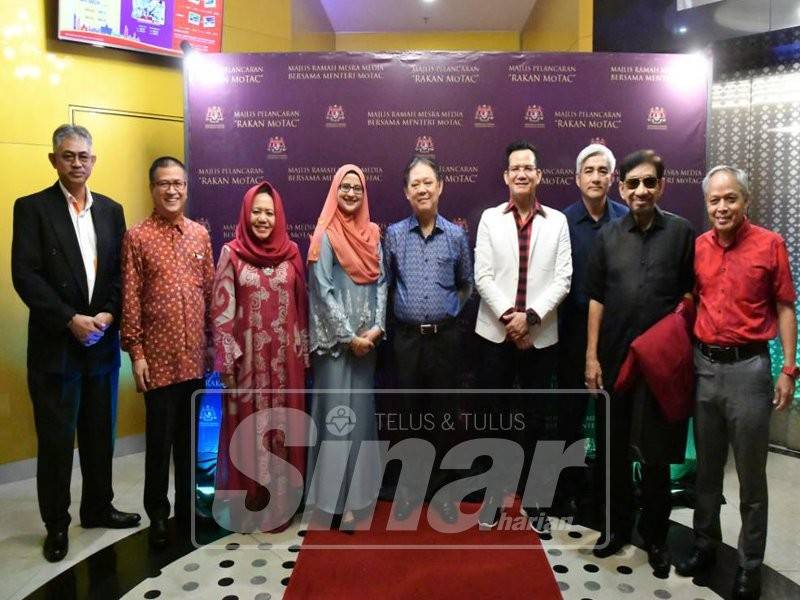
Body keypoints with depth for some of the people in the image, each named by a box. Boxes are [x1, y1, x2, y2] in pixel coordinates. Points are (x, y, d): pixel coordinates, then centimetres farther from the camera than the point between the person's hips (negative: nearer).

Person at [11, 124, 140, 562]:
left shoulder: (111, 210, 9)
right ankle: (56, 524, 23)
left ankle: (97, 508, 31)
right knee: (55, 440, 7)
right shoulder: (32, 208, -3)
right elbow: (25, 275, -11)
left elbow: (121, 272, 6)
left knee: (99, 434, 14)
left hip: (102, 343, 4)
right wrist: (71, 320, -16)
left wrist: (108, 315, -9)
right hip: (55, 345, -3)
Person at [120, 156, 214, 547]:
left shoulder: (200, 235, 7)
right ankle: (158, 513, 23)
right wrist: (135, 352, -8)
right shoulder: (137, 237, -4)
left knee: (190, 436, 14)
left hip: (196, 356, 4)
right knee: (160, 438, 5)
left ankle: (187, 505, 30)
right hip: (158, 357, -3)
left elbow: (210, 292, 10)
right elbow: (130, 299, -5)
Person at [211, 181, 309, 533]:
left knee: (283, 423, 9)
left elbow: (301, 305, 8)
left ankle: (281, 500, 23)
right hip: (248, 354, -2)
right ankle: (250, 499, 22)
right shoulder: (232, 253, -3)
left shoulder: (290, 252, 4)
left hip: (285, 355, 2)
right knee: (248, 423, 7)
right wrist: (226, 359, -8)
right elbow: (222, 309, -5)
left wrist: (304, 350, 6)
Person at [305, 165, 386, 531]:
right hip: (336, 339, -5)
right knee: (338, 412, -2)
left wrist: (377, 327, -6)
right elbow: (323, 292, -11)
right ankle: (338, 497, 7)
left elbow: (381, 283, 7)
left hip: (367, 338, 6)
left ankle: (359, 485, 24)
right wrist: (349, 337, -14)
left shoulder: (372, 234, 10)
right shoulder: (325, 236, -6)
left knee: (361, 409, 12)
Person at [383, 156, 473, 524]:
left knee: (442, 413, 8)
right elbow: (385, 284, 10)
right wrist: (404, 311, 7)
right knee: (409, 413, 8)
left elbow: (466, 286, 14)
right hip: (407, 338, 0)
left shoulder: (457, 236, 2)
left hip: (445, 337, 0)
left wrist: (448, 311, 7)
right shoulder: (394, 234, 1)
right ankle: (410, 486, 24)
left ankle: (440, 488, 23)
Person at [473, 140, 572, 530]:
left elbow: (562, 280, -3)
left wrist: (530, 317, -14)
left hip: (541, 336, 0)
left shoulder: (557, 221, 4)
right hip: (496, 333, 0)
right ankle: (492, 495, 23)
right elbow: (483, 277, -3)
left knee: (535, 419, 9)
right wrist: (508, 317, -13)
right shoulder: (490, 218, 3)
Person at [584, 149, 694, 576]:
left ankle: (655, 536, 26)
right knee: (612, 449, 12)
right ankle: (617, 526, 31)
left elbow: (689, 294, 3)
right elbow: (596, 300, 4)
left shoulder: (681, 232, 0)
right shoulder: (607, 236, 4)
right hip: (614, 359, 2)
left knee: (656, 453, 8)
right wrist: (591, 356, 0)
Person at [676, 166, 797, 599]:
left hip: (748, 367, -3)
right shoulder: (698, 247, 4)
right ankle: (705, 544, 32)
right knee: (706, 467, 15)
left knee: (751, 474, 7)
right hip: (704, 365, 4)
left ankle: (750, 564, 22)